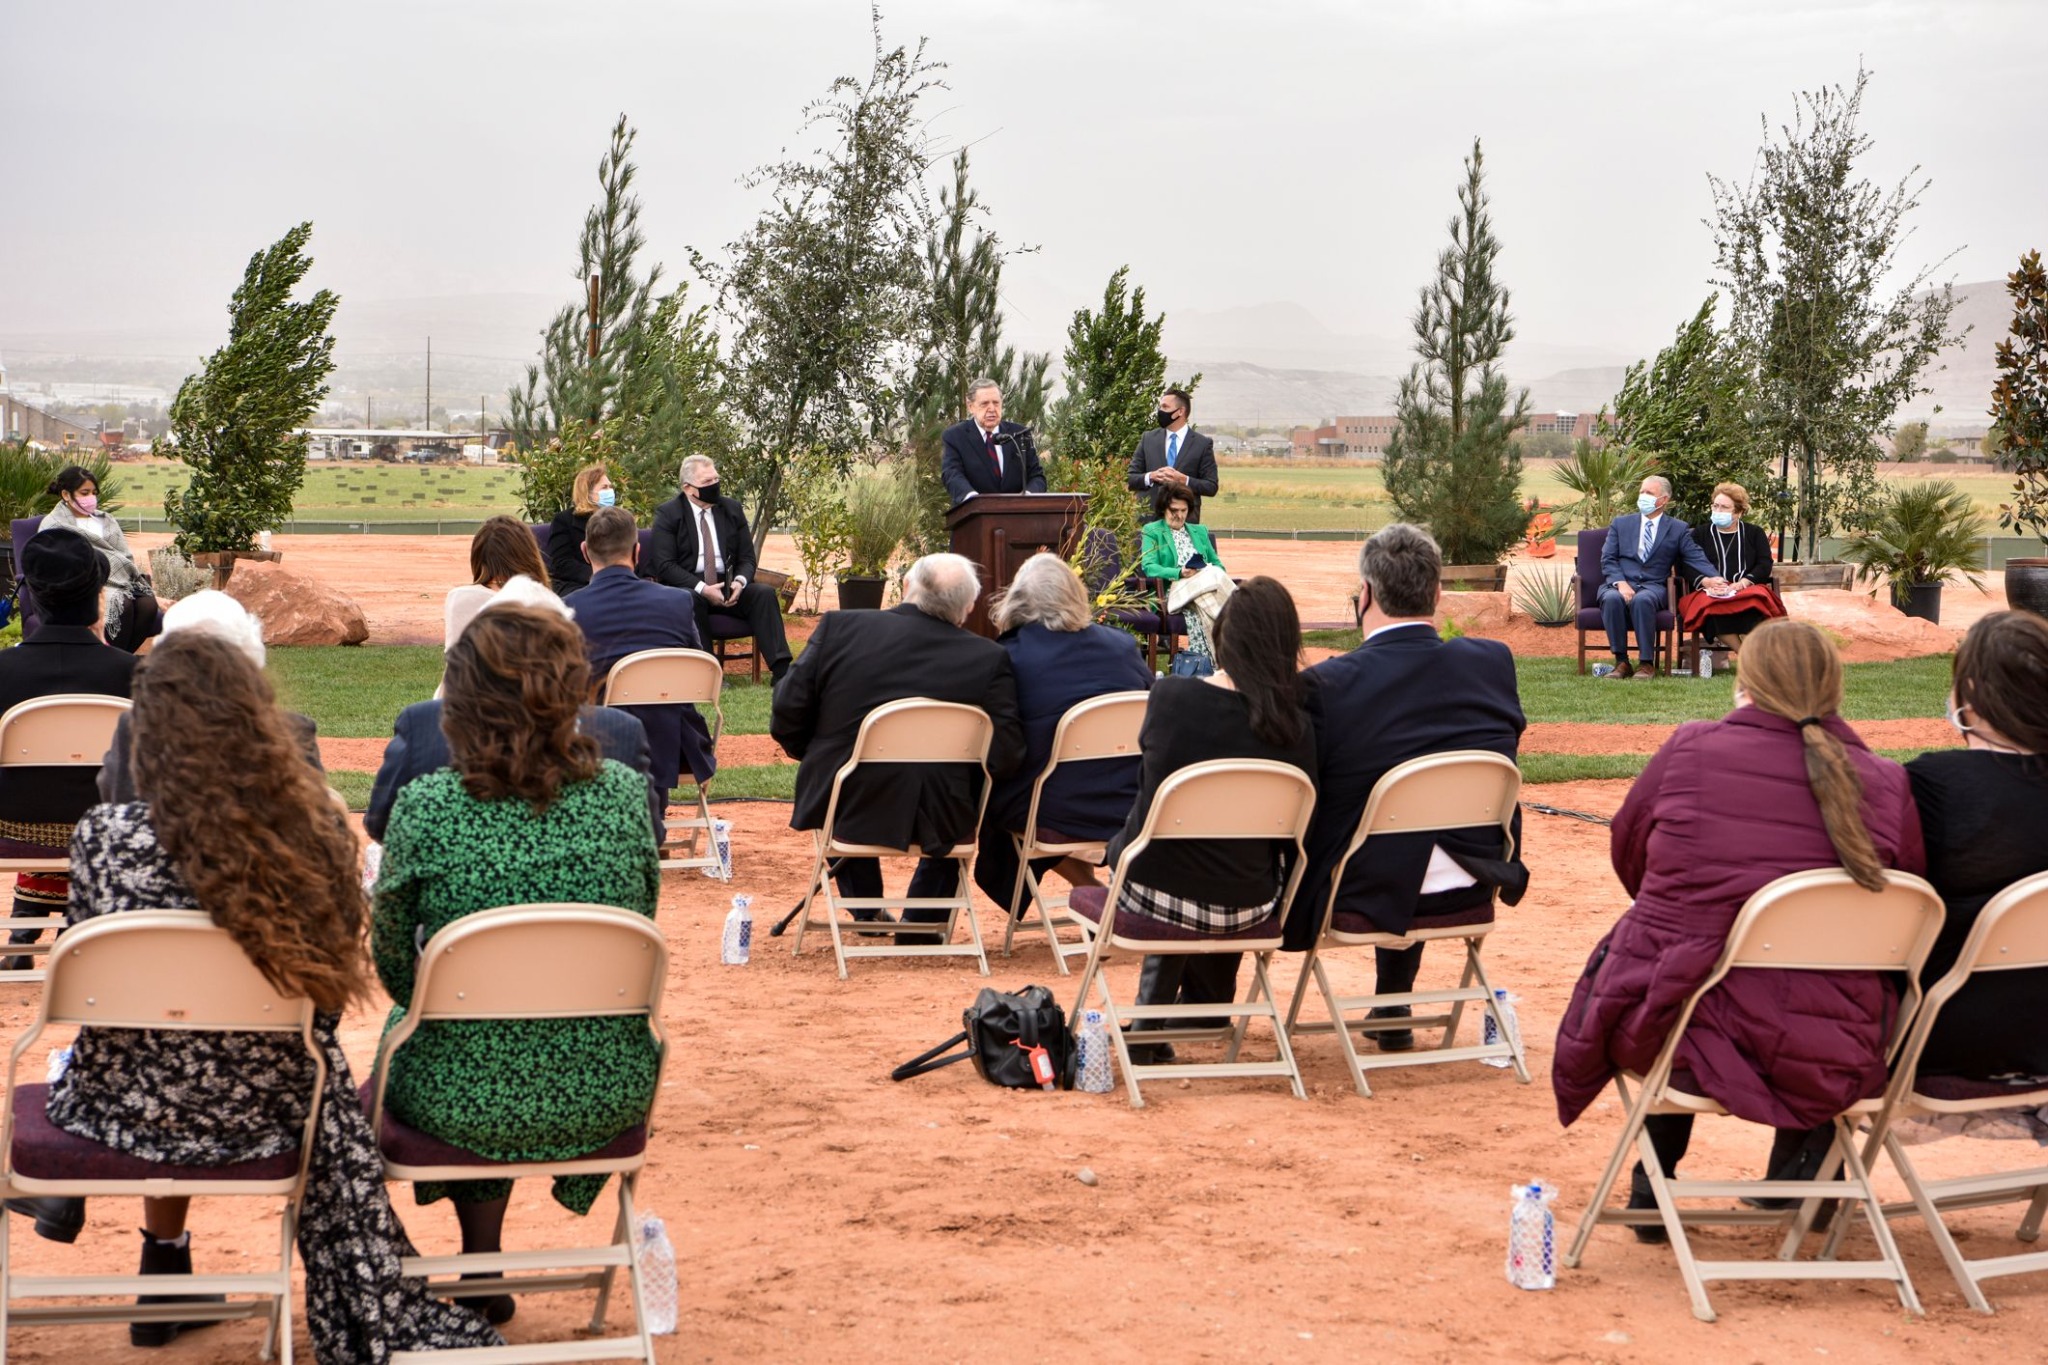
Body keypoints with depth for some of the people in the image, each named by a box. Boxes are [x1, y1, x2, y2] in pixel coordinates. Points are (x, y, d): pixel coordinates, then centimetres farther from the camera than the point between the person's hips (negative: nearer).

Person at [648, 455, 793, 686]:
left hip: (729, 586, 4)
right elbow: (664, 565, -11)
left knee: (764, 593, -22)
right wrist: (702, 588, -23)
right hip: (686, 588, -4)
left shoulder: (732, 509, 10)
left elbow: (747, 557, 10)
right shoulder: (667, 514, -3)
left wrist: (739, 582, -14)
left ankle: (781, 671, -31)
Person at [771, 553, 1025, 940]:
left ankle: (865, 911, 44)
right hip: (934, 820, -1)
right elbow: (1004, 755, -10)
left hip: (840, 807, 1)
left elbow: (786, 716, -5)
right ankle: (921, 922, 30)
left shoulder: (839, 628, -7)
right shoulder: (988, 659, -10)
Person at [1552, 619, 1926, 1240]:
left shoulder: (1690, 750, -4)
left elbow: (1629, 855, 12)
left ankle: (1653, 1185, 43)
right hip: (1824, 1057, 0)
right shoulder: (1886, 784, -3)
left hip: (1667, 1030, 0)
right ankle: (1801, 1165, 34)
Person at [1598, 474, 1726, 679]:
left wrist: (1713, 578, -21)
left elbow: (1696, 558, 0)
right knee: (1612, 599, -35)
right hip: (1620, 583, 2)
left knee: (1642, 600, -38)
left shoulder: (1678, 529, 13)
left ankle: (1647, 664, -31)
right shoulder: (1621, 523, 17)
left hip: (1653, 587, -2)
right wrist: (1620, 583, -12)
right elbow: (1608, 559, 8)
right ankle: (1621, 662, -28)